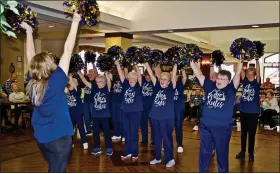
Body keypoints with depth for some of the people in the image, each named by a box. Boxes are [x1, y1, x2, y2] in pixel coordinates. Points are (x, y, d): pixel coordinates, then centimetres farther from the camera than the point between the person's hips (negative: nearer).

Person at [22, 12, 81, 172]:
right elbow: (67, 51, -19)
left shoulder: (32, 84, -5)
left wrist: (29, 31, 15)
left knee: (53, 168, 24)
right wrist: (75, 22, -15)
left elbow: (31, 56, 7)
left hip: (41, 137, 6)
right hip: (59, 137, -6)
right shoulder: (56, 81, -19)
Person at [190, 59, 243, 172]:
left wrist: (240, 61, -18)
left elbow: (237, 75, -10)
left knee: (222, 153, 12)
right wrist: (191, 61, -3)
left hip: (222, 127, -2)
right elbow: (199, 75, 2)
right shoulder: (210, 86, 6)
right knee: (204, 152, 14)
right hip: (205, 126, 3)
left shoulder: (231, 89, 0)